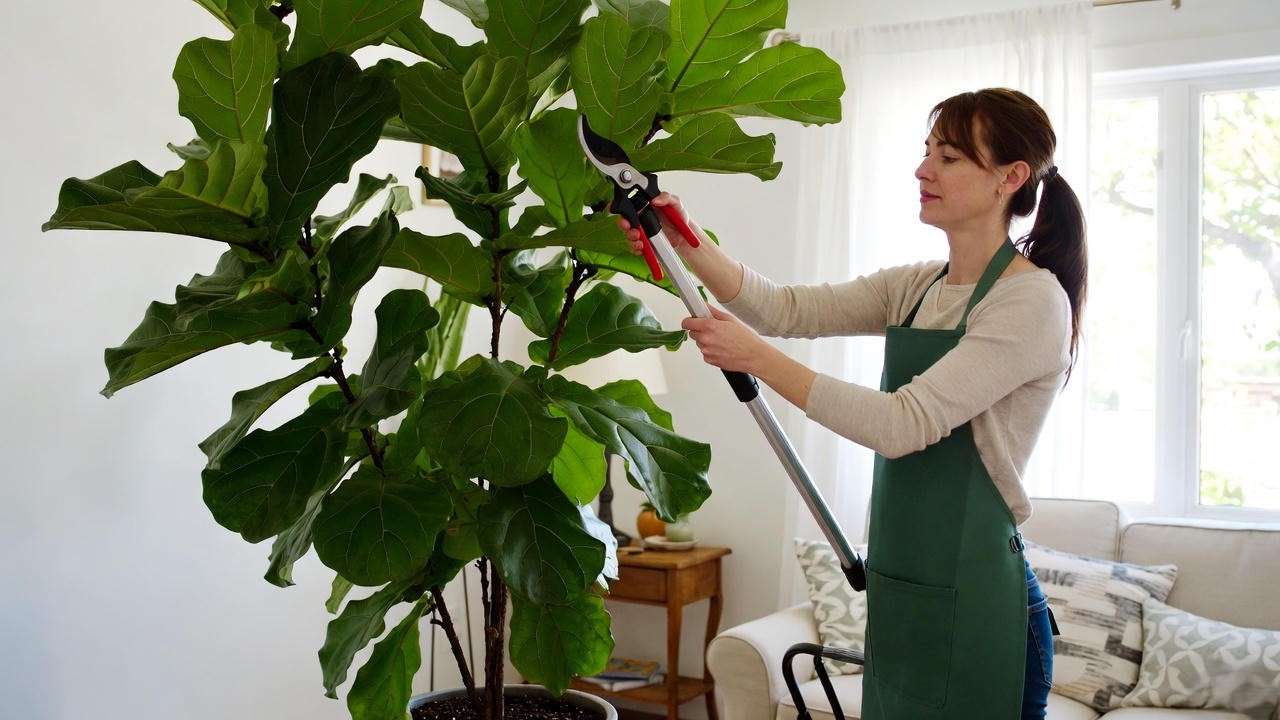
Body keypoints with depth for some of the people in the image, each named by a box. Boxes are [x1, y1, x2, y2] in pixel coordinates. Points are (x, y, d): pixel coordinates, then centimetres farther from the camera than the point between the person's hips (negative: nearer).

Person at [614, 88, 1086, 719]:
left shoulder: (1033, 300, -14)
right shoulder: (918, 287, 10)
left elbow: (902, 424, -22)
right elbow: (787, 308, 0)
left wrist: (756, 357, -23)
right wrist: (687, 241, -14)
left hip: (971, 604, -7)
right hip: (899, 595, 7)